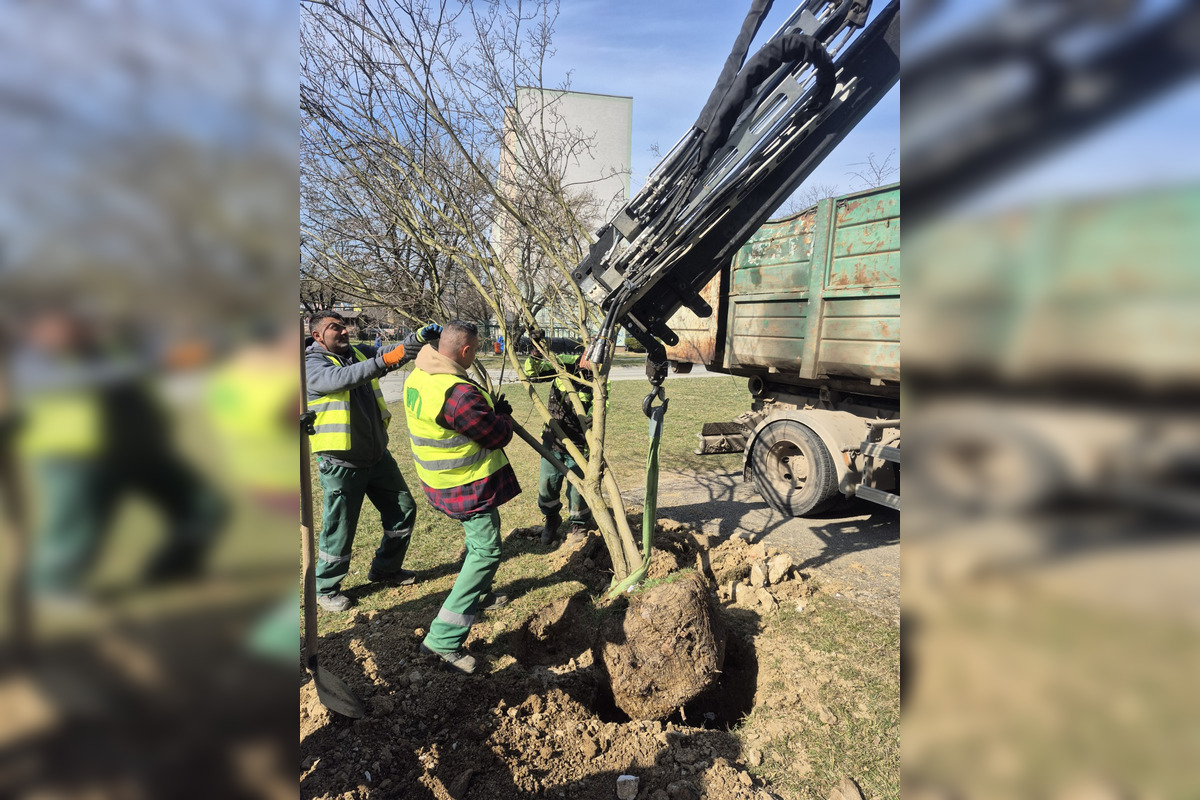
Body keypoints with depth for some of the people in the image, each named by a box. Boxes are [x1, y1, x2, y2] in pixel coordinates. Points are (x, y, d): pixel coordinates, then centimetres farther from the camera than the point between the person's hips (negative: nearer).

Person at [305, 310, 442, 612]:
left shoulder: (359, 353, 10)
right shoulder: (310, 364, -9)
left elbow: (393, 352, -1)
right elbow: (339, 378, -30)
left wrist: (420, 337, -20)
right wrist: (383, 361, -40)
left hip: (377, 455, 7)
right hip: (341, 462, -6)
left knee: (403, 511, 14)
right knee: (339, 528, 4)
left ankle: (386, 569, 34)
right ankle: (326, 588, 27)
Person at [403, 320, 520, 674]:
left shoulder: (416, 378, 1)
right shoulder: (459, 394, -30)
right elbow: (499, 436, -20)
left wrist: (488, 407, 5)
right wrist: (502, 411, 0)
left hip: (441, 480, 10)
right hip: (469, 486, -10)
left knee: (477, 540, 28)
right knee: (486, 550, -3)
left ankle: (479, 595, 47)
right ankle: (444, 638, -1)